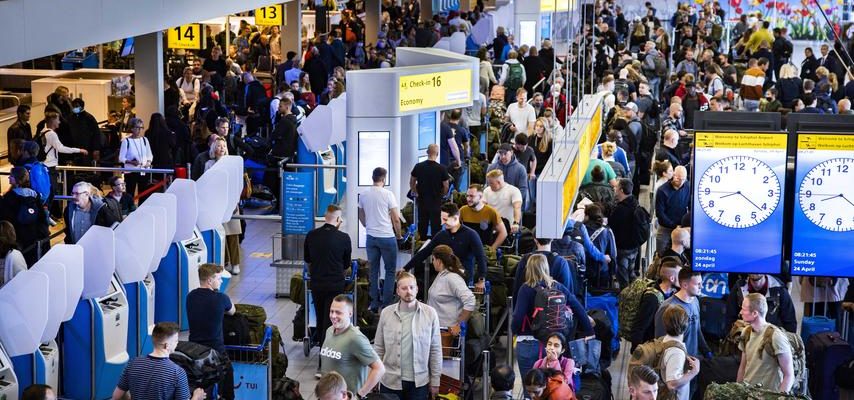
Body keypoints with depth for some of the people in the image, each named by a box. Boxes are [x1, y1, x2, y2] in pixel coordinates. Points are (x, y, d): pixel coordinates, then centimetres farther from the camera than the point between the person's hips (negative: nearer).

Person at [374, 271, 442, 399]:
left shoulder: (430, 313, -2)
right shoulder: (386, 313, 1)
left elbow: (435, 349, 2)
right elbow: (378, 348, 6)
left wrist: (435, 381, 1)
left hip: (419, 382, -1)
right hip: (390, 382, 1)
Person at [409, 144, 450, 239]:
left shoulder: (418, 166, -5)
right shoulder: (441, 169, -14)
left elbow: (412, 183, 5)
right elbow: (446, 186, -9)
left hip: (421, 200, 3)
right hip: (436, 201, -3)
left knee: (422, 224, 14)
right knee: (435, 224, 6)